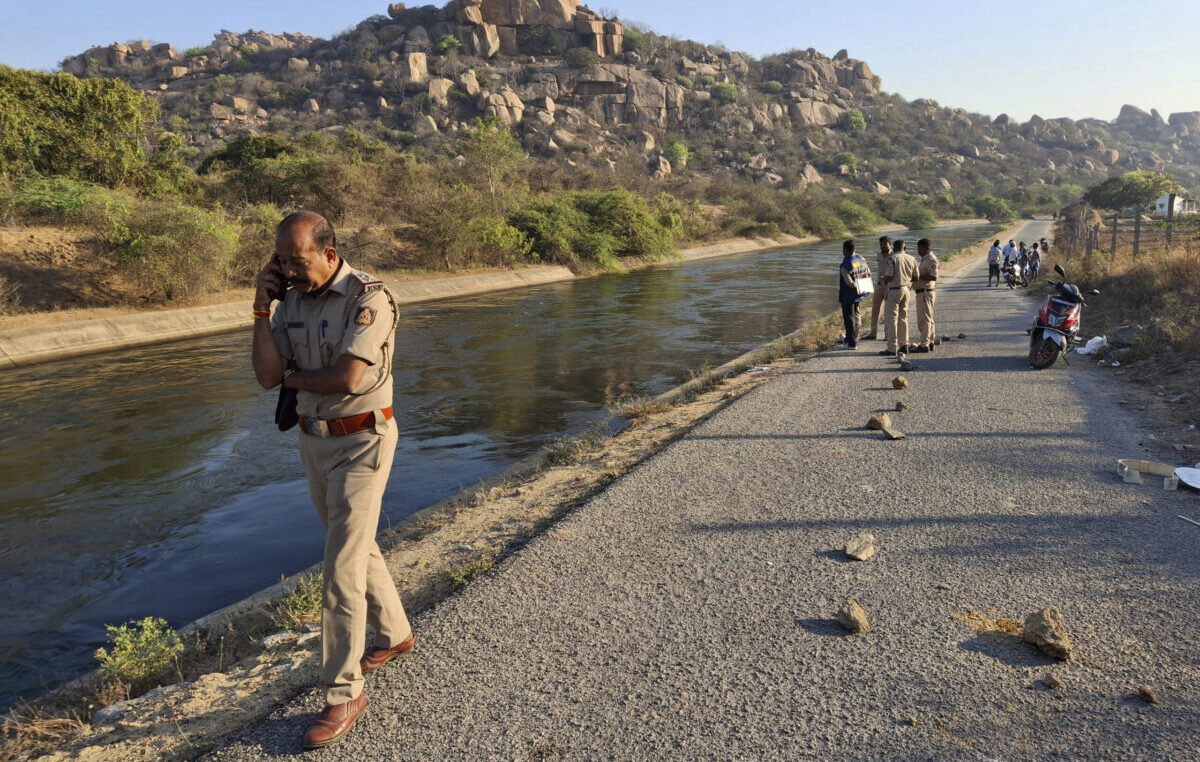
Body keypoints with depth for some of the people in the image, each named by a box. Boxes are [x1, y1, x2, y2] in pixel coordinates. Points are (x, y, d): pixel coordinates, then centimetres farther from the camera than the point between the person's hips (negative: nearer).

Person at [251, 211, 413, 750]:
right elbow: (267, 376, -3)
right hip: (314, 439, 8)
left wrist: (292, 377, -10)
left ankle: (344, 693, 7)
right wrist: (261, 308, -12)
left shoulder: (367, 298, -19)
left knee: (342, 566, -7)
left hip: (361, 443, -8)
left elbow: (347, 379, -27)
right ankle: (394, 633, 42)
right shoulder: (291, 300, 2)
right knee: (356, 546, 21)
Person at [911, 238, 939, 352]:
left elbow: (933, 277, -23)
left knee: (924, 319, -10)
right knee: (928, 318, 15)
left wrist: (918, 277, -21)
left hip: (925, 292, -11)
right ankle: (930, 343, 22)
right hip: (922, 292, 11)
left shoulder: (931, 259, -14)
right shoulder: (924, 259, 17)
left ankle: (924, 344, -9)